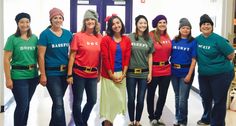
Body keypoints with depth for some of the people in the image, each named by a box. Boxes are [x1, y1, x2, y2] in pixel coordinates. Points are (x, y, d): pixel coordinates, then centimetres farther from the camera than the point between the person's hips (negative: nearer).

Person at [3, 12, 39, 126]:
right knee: (22, 105, -4)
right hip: (18, 76, -4)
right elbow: (6, 60, -7)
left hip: (33, 76, 4)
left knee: (27, 104, 14)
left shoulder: (34, 38, 6)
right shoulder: (12, 39, -6)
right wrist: (8, 79, -12)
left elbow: (39, 57, 11)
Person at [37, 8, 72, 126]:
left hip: (65, 72, 5)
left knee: (57, 102, 17)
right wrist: (43, 75, -12)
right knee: (59, 104, -9)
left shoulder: (68, 34, 5)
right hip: (52, 73, -5)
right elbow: (41, 56, -9)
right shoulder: (45, 34, -7)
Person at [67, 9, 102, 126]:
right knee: (77, 101, 5)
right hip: (79, 74, -4)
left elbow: (100, 56, 10)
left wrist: (99, 73, 10)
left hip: (93, 75, 4)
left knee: (92, 100, 13)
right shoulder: (78, 36, -7)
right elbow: (72, 56, -7)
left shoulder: (100, 37, 3)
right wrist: (69, 75, -10)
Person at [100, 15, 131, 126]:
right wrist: (112, 75, -11)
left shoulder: (127, 40, 6)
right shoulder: (105, 39, -5)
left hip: (121, 74, 4)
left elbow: (127, 58, 3)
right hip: (108, 75, -4)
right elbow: (105, 59, -9)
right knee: (109, 98, 0)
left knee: (119, 98, 8)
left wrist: (123, 74, -5)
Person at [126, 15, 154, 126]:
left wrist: (150, 73, 4)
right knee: (131, 98, 6)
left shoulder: (149, 40, 5)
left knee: (141, 99, 7)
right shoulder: (129, 37, -3)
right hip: (131, 72, -2)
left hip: (144, 73, 2)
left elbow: (150, 57, 8)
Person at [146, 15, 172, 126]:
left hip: (166, 70, 6)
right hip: (153, 70, -5)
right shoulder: (151, 35, -11)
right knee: (151, 94, 11)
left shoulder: (167, 36, 6)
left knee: (163, 95, 12)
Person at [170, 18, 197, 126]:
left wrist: (189, 75, -13)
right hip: (174, 72, 4)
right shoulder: (174, 41, 7)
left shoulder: (193, 42, -4)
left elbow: (193, 60, -7)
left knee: (182, 98, -2)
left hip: (185, 73, -4)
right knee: (177, 96, 16)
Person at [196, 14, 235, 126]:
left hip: (221, 75, -6)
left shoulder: (218, 39, -16)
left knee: (219, 100, 4)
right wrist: (205, 63, 7)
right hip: (203, 75, 6)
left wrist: (219, 63, -2)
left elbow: (231, 55, -13)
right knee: (205, 98, 20)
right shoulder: (197, 40, 1)